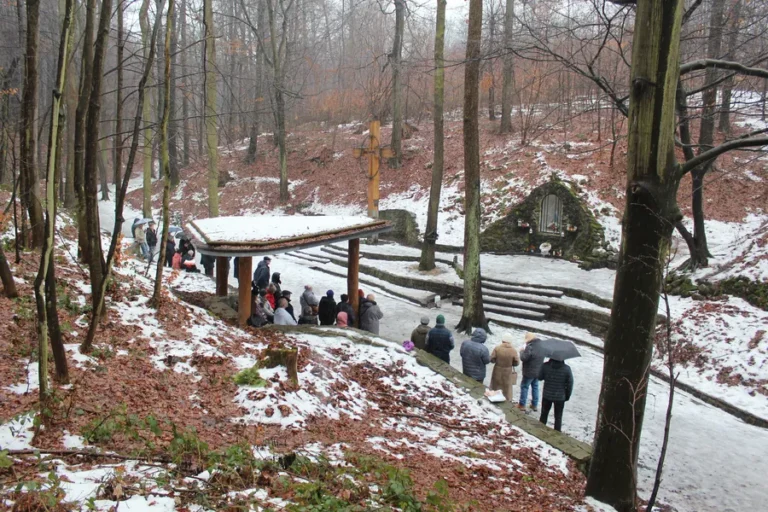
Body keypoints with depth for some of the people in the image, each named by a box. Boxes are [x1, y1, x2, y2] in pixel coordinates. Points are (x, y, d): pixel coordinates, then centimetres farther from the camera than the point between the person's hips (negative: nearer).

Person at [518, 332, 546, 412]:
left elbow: (523, 358, -25)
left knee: (524, 386, 7)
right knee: (535, 387, 18)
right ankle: (535, 405, 25)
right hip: (538, 371, 7)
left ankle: (522, 404, 12)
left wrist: (522, 351, -6)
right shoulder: (541, 345, 2)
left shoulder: (530, 347, -25)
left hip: (529, 372, -7)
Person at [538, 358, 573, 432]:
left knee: (544, 415, 20)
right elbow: (570, 384, -8)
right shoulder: (566, 368, -15)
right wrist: (567, 395, 5)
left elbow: (539, 377, -2)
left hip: (547, 395, 1)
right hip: (560, 397, -1)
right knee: (558, 417, 14)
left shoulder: (545, 366, -15)